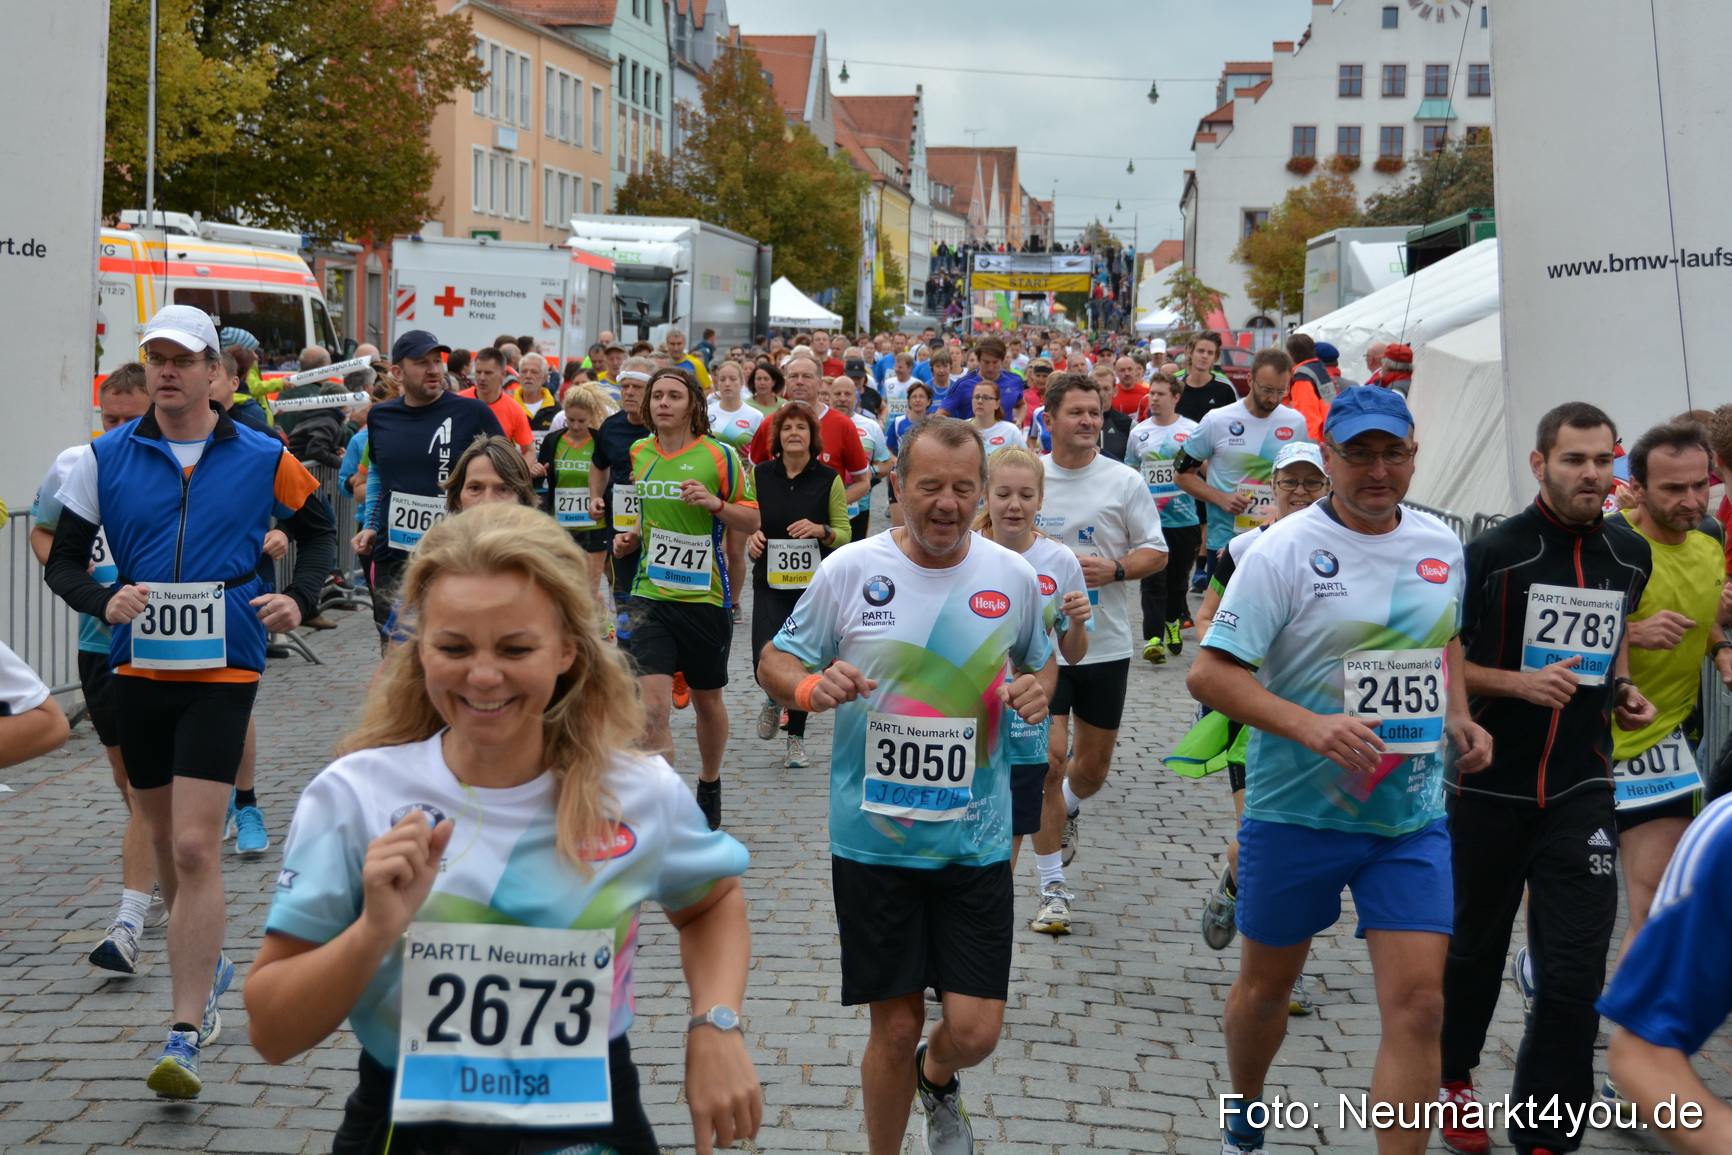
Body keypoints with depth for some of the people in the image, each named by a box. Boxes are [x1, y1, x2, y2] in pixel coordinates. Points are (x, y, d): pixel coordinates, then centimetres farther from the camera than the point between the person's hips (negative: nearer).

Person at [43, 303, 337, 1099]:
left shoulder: (263, 458, -1)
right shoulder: (106, 457, 2)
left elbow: (317, 531, 13)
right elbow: (64, 560, 5)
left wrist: (300, 599, -5)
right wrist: (104, 602, -15)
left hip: (222, 673, -3)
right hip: (138, 669, 3)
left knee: (196, 849, -12)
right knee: (165, 843, 15)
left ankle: (186, 1037, -11)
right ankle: (208, 966, 41)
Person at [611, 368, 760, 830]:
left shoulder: (720, 456, -5)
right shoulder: (636, 455, 7)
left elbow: (752, 520, -1)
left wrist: (715, 503, -18)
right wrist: (627, 538, 4)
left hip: (705, 597, -1)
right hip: (650, 596, 2)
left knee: (707, 699, 15)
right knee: (652, 706, -13)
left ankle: (710, 784, 39)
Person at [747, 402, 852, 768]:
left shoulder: (828, 479, -3)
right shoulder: (761, 475, 2)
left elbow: (845, 533, 1)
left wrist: (820, 530, -19)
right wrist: (751, 536, -8)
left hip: (813, 585, 0)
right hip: (770, 583, 1)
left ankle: (796, 738, 23)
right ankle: (773, 700, 25)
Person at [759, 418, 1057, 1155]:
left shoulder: (1014, 577, 0)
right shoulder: (848, 570, -6)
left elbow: (1042, 659, 18)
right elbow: (774, 662, 3)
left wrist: (1039, 688, -6)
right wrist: (811, 687, -19)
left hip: (975, 840, 2)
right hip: (873, 839, -1)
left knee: (975, 1030, -2)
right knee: (895, 1028, 5)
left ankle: (937, 1079, 36)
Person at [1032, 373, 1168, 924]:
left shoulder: (1124, 481, -2)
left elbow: (1155, 552, 1)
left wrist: (1114, 569, -16)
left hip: (1106, 645, 1)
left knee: (1093, 767, 13)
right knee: (1047, 763, -7)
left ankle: (1068, 809, 49)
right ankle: (1052, 884, 6)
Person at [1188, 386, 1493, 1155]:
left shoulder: (1441, 546, 4)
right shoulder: (1284, 551, -13)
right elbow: (1209, 674, -18)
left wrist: (1458, 717, 6)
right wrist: (1310, 726, -30)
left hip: (1414, 816, 3)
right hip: (1298, 810, -3)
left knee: (1417, 1005, -6)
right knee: (1266, 987, 14)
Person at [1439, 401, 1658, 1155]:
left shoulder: (1631, 555, 3)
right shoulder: (1493, 554, -10)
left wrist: (1622, 689, 5)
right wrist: (1520, 681, -21)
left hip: (1580, 793, 2)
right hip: (1488, 788, -2)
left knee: (1575, 969, -5)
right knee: (1475, 950, 16)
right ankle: (1453, 1078, 41)